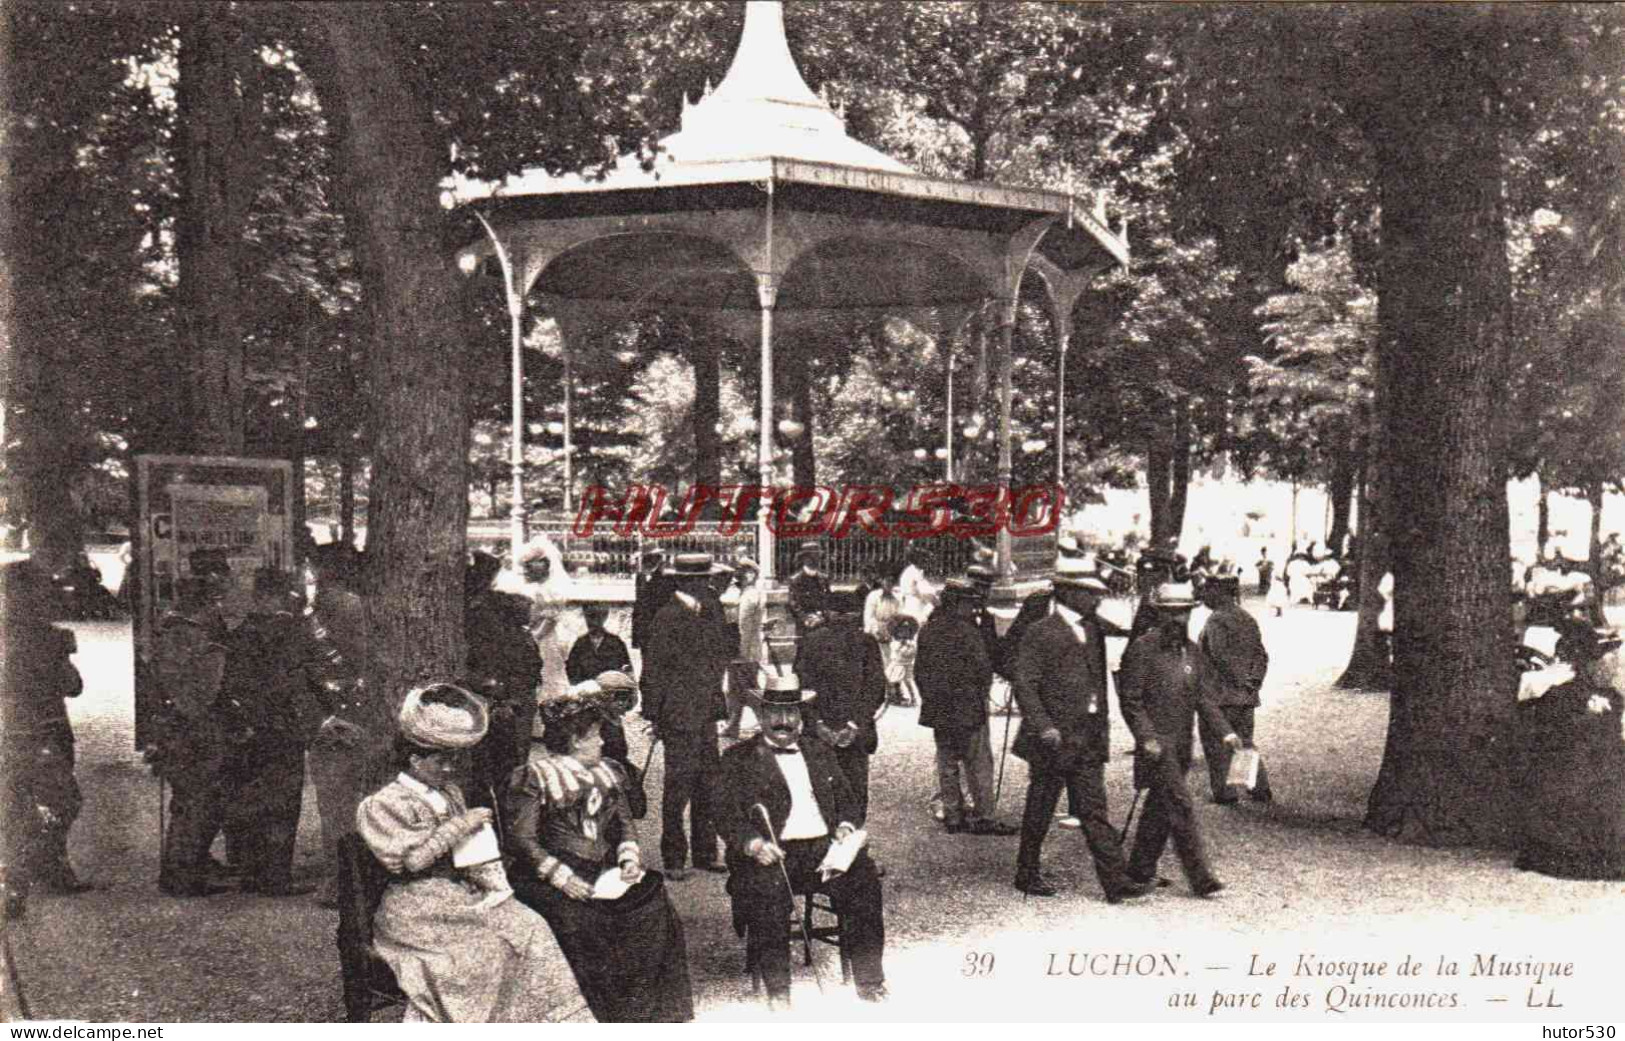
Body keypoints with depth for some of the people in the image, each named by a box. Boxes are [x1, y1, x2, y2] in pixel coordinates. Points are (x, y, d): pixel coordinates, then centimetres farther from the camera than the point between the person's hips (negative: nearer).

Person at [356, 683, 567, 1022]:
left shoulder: (450, 793, 19)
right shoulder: (385, 803, -5)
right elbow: (406, 857, -18)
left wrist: (483, 873, 5)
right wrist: (459, 827, -16)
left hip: (460, 889, 7)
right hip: (415, 907, -7)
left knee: (530, 928, -14)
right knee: (480, 947, -29)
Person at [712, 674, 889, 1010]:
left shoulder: (818, 751, 22)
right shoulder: (738, 759, 9)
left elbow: (845, 798, 21)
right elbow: (726, 815, -1)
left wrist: (846, 826, -1)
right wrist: (753, 843, -20)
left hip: (824, 846, 3)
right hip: (771, 853, -3)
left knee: (863, 875, -24)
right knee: (767, 888, -34)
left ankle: (869, 980, -15)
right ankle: (777, 990, -22)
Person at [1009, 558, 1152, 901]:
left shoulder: (1094, 632, 13)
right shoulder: (1040, 634, -10)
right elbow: (1024, 684, -15)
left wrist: (1104, 731, 15)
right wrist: (1044, 727, -23)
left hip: (1088, 740, 6)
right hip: (1054, 740, -6)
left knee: (1094, 811, 4)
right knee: (1040, 811, 7)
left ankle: (1116, 880, 1)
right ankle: (1027, 875, 21)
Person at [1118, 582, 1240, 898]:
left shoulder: (1193, 652, 11)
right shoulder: (1142, 649, -11)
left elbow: (1204, 697, 10)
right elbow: (1130, 700, -11)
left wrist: (1226, 732, -2)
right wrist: (1147, 738, -18)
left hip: (1182, 745, 7)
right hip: (1157, 745, -7)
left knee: (1161, 807, 14)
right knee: (1181, 808, -9)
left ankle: (1141, 869, 25)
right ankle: (1201, 878, -5)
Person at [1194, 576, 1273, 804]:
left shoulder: (1217, 620, -14)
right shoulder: (1249, 619, 10)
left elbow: (1220, 657, -21)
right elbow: (1262, 656, 10)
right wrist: (1253, 682, 7)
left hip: (1220, 695, -8)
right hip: (1246, 698, 8)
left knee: (1216, 744, 3)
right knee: (1244, 742, 17)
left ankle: (1225, 792, 5)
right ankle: (1261, 789, 16)